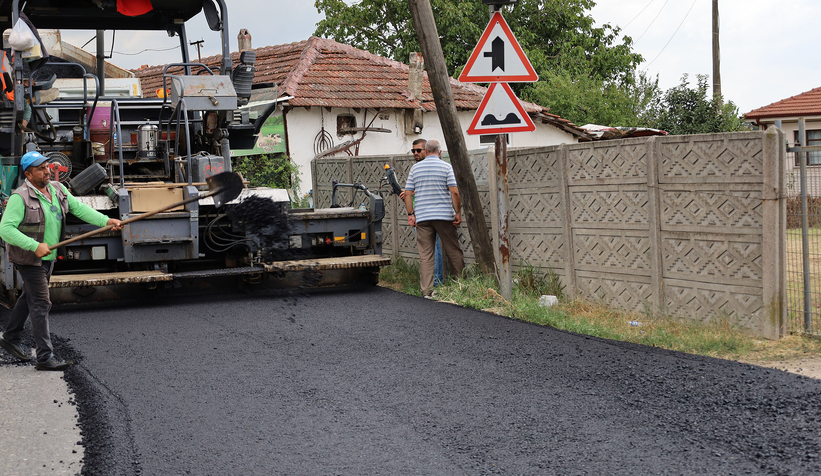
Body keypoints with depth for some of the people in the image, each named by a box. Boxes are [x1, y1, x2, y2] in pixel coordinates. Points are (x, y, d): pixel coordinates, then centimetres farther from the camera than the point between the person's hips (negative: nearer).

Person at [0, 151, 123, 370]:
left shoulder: (57, 190, 3)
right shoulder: (20, 198, -20)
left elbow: (79, 208, 2)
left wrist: (106, 220, -10)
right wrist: (34, 246, -32)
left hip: (48, 257, 8)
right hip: (29, 259, -8)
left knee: (29, 297, 21)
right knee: (41, 304, -9)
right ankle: (45, 357, -7)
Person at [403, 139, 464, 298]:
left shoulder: (415, 168, 9)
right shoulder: (446, 167, 0)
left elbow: (408, 194, 6)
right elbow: (454, 191, -9)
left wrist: (411, 214, 9)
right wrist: (458, 213, -2)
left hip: (422, 217, 2)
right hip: (444, 215, -2)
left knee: (425, 255, 2)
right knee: (453, 251, 8)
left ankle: (427, 291, 0)